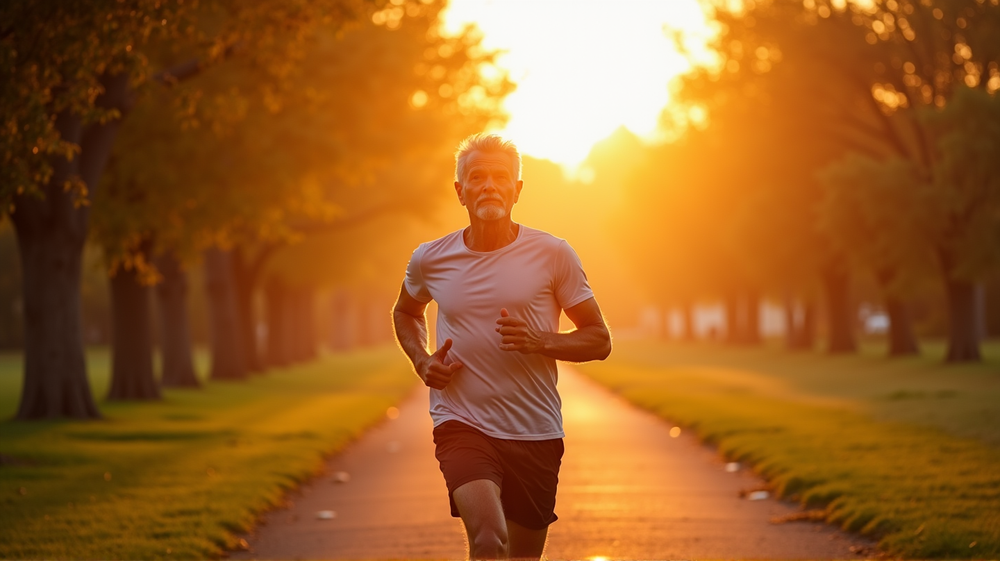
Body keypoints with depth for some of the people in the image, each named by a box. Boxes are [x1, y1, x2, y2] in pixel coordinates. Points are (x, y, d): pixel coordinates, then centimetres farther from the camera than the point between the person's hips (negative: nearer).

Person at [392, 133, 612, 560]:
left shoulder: (552, 255, -2)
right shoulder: (430, 260, 2)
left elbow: (599, 340, 3)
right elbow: (405, 312, 25)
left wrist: (540, 342, -16)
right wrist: (421, 361, 4)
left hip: (536, 432, 1)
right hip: (462, 425, -1)